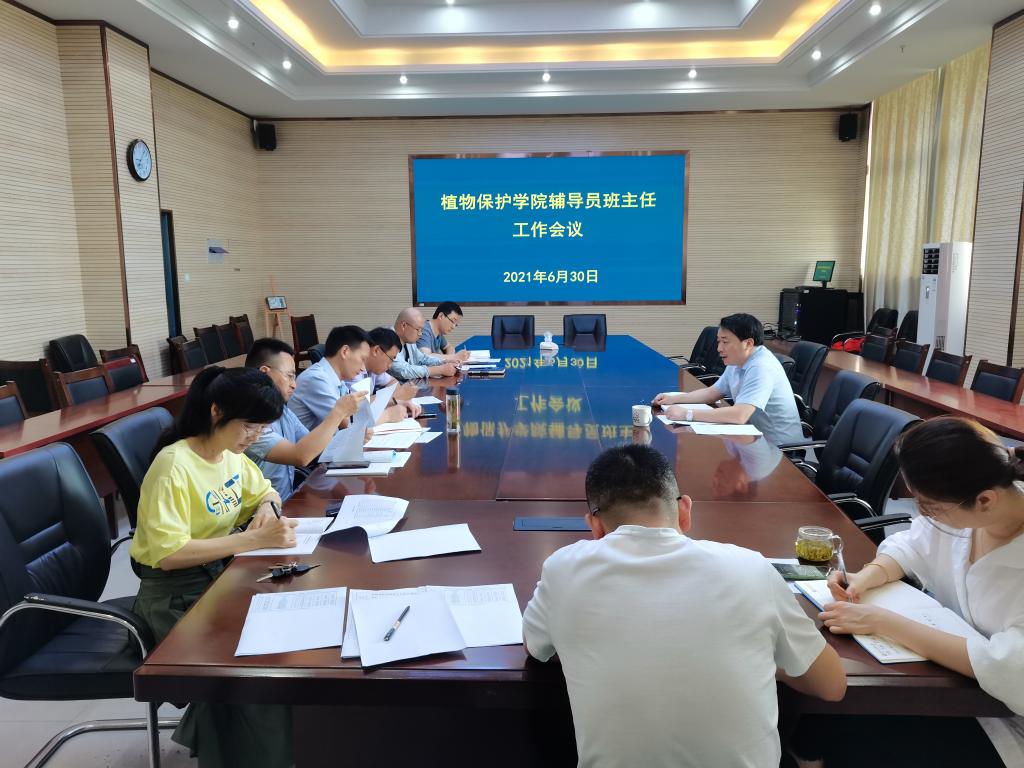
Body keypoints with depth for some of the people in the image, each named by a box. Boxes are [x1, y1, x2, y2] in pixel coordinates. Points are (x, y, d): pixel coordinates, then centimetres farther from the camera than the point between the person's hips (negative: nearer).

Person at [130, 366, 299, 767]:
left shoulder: (231, 454, 1)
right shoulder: (174, 465, -22)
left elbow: (266, 492, 19)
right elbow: (168, 553, -28)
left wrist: (267, 508, -5)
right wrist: (255, 540, -30)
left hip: (221, 570, 8)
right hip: (175, 590, -8)